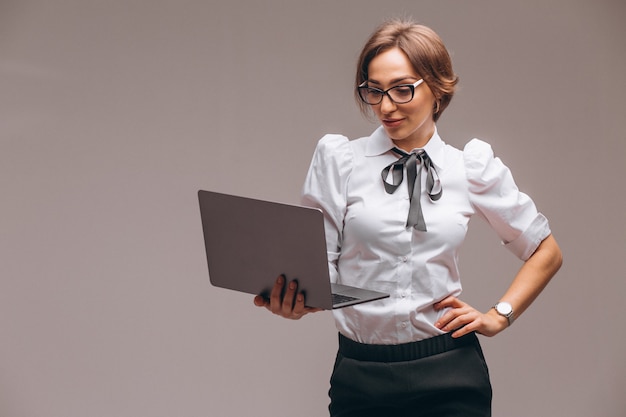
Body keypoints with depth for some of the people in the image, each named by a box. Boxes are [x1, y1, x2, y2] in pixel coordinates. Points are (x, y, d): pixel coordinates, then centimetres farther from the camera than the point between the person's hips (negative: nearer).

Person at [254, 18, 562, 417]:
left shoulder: (472, 168, 3)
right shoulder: (338, 159, 1)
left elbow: (546, 252, 14)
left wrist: (499, 316, 4)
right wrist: (291, 300, -23)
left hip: (448, 373, 0)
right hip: (361, 378, 0)